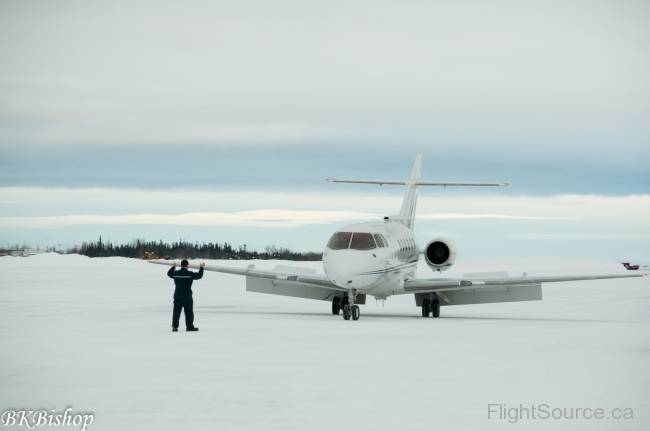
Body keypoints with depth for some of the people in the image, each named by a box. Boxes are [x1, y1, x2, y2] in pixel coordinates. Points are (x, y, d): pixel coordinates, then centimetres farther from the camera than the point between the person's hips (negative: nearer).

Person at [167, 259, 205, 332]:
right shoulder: (190, 274, -12)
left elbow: (169, 273, 22)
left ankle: (174, 326, -5)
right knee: (189, 311, 5)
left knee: (176, 311, 4)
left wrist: (173, 267, 39)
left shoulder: (175, 273, 0)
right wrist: (201, 268, 13)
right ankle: (190, 326, 8)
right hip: (187, 296, -4)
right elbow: (199, 276, -3)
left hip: (177, 295, 4)